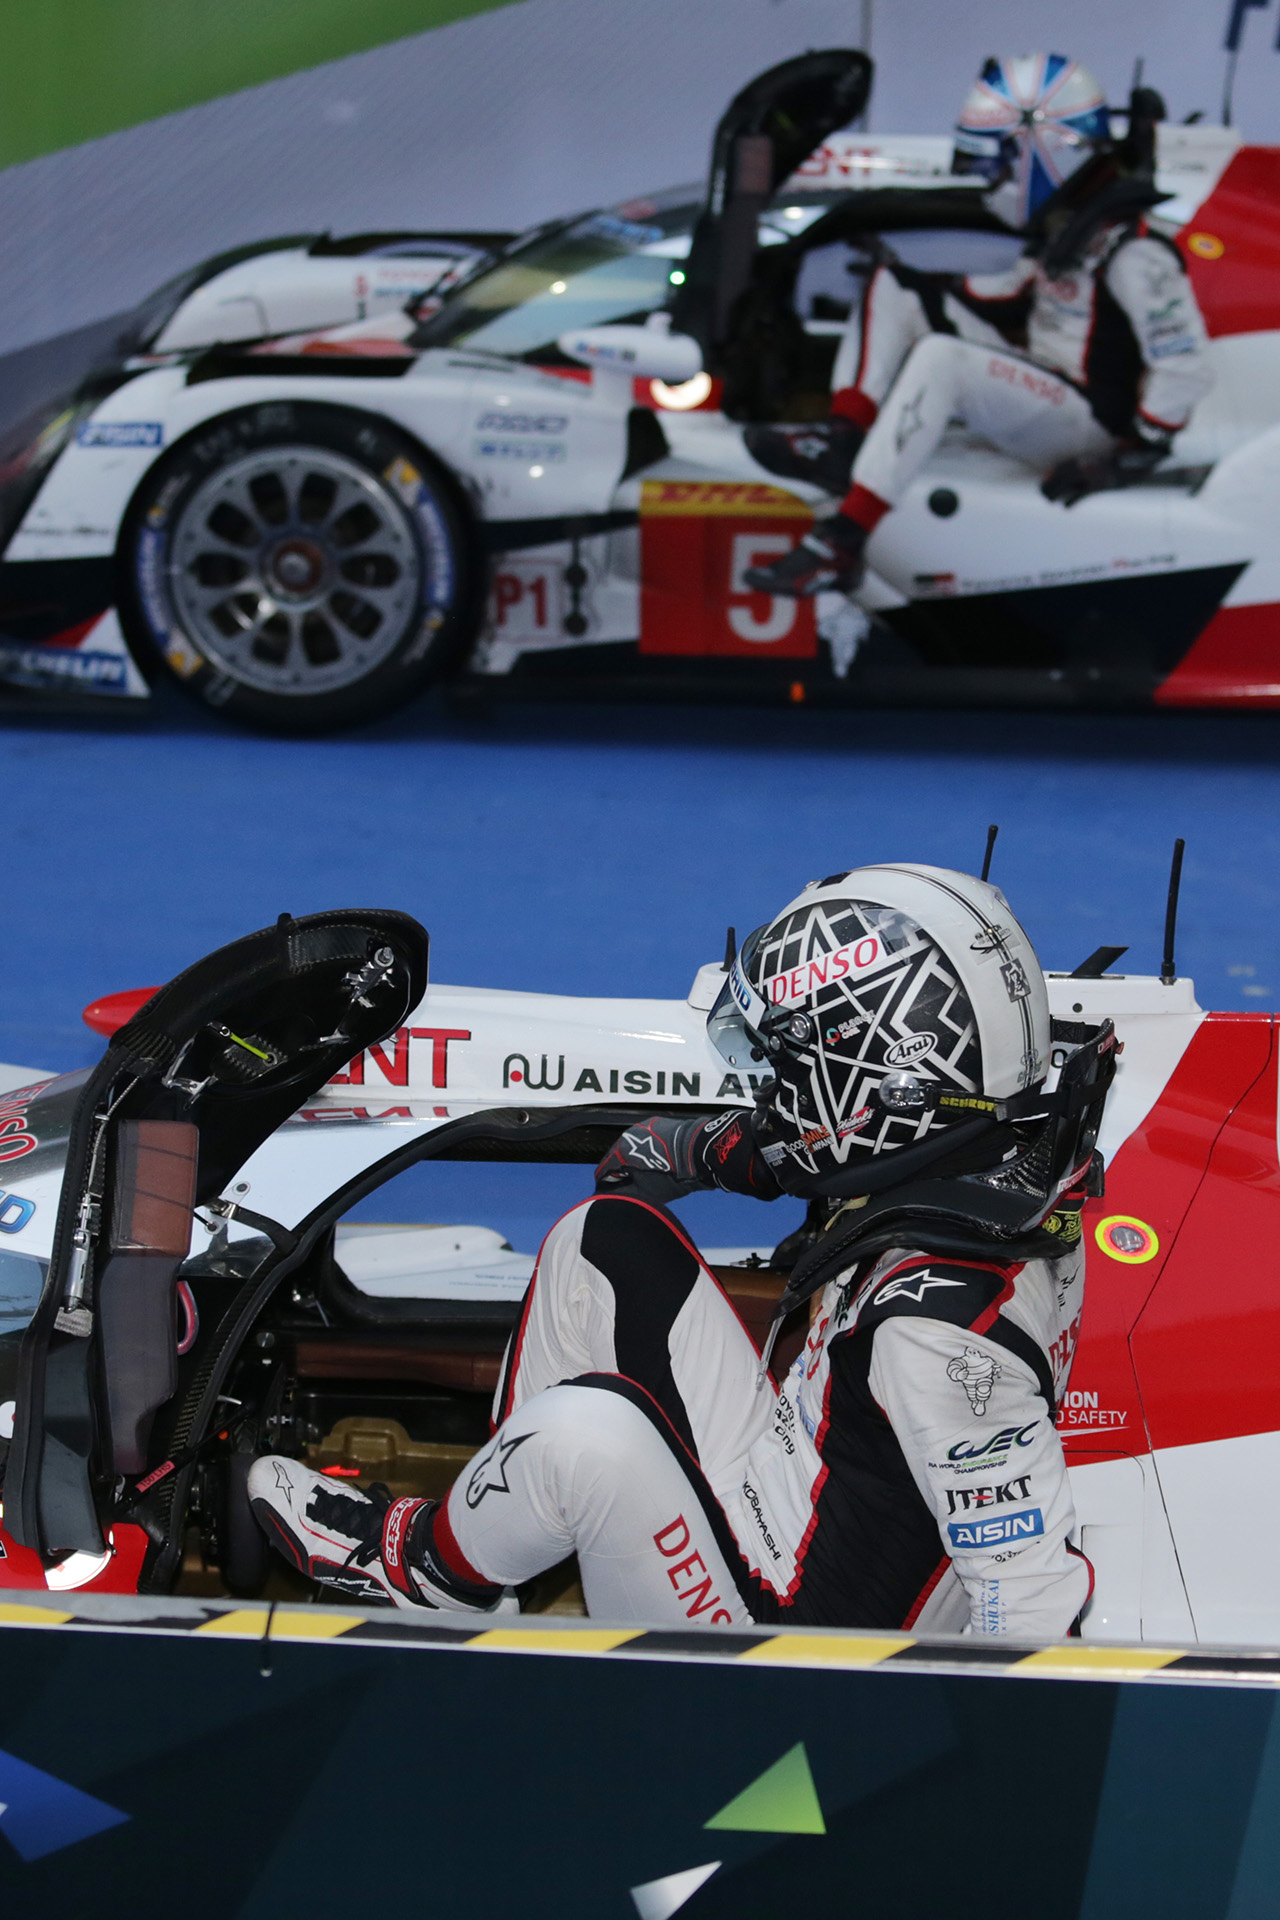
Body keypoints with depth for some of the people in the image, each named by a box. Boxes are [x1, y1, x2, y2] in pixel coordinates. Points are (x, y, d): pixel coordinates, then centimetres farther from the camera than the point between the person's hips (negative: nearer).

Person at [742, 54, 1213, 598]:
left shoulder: (1133, 252, -19)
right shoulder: (1062, 226, 8)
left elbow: (1186, 369, -21)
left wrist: (1131, 456, -19)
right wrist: (929, 289, 11)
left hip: (1090, 426, -10)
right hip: (1040, 384, 10)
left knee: (941, 357, -35)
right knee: (893, 289, 6)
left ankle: (839, 547, -40)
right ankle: (841, 438, -13)